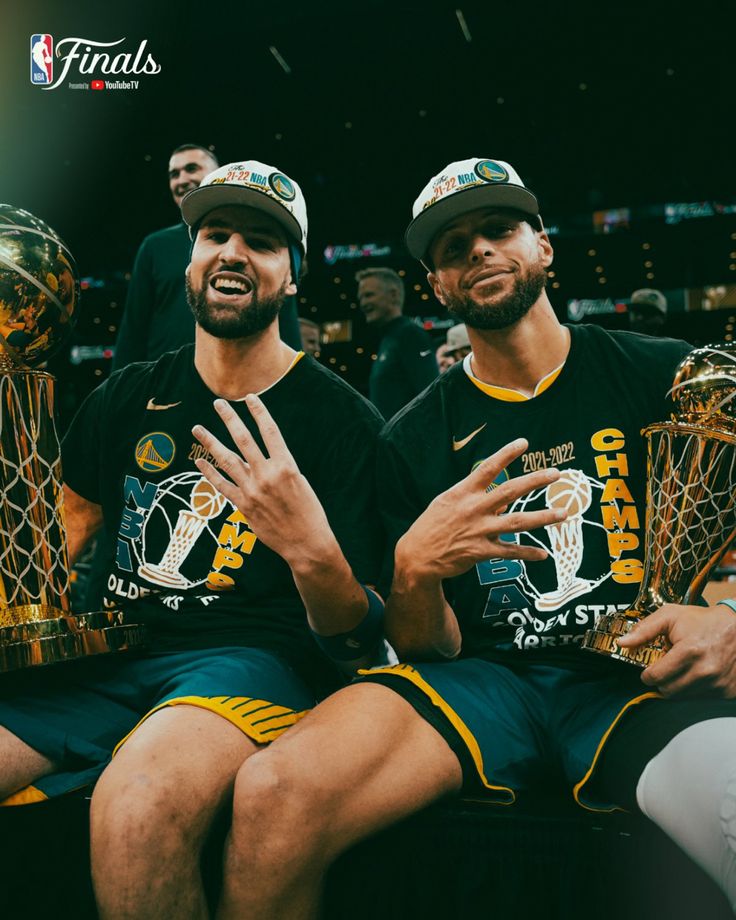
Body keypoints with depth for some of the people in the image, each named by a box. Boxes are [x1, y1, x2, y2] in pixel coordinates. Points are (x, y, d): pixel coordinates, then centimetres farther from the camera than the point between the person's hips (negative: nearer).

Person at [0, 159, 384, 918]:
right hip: (110, 657, 5)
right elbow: (66, 530, 20)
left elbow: (360, 645, -5)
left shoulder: (344, 419, -2)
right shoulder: (131, 394, 12)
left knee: (139, 802, -36)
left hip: (254, 658, -4)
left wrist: (314, 554, -28)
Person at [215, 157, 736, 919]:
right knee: (272, 797, -25)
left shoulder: (666, 376, 7)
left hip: (644, 678, 0)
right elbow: (428, 652, 7)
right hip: (484, 678, 1)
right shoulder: (413, 440, 10)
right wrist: (414, 569, -15)